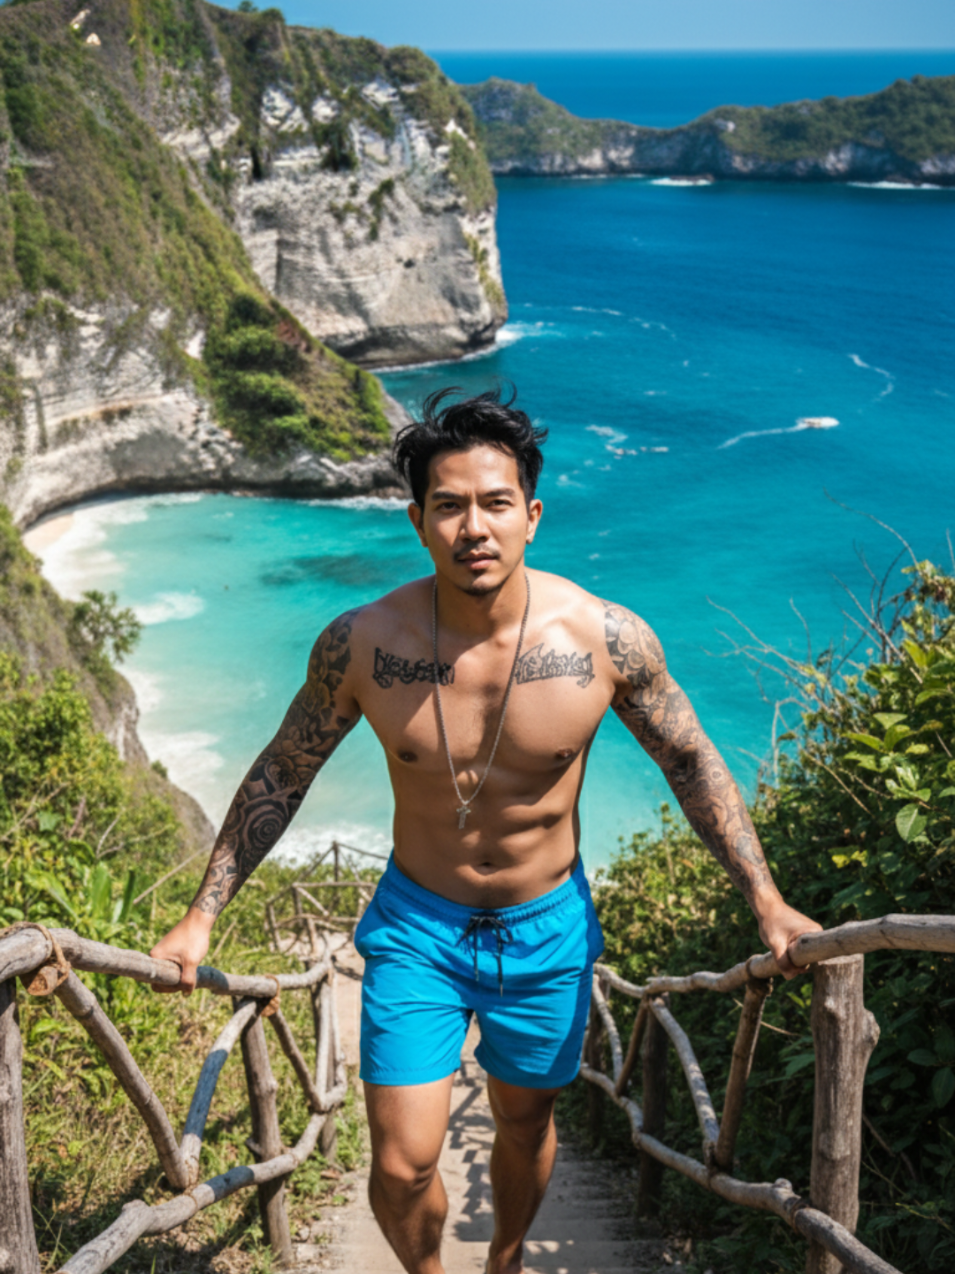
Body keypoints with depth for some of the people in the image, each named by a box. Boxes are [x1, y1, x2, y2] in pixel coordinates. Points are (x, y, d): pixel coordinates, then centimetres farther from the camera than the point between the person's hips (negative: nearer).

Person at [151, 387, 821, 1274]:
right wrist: (202, 915, -2)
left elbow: (691, 763, -4)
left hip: (548, 928, 1)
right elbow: (280, 777, -4)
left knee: (525, 1129, 22)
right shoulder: (361, 644, -19)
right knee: (401, 1168, -1)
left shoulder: (606, 638, -20)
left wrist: (766, 902, -4)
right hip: (417, 926, -1)